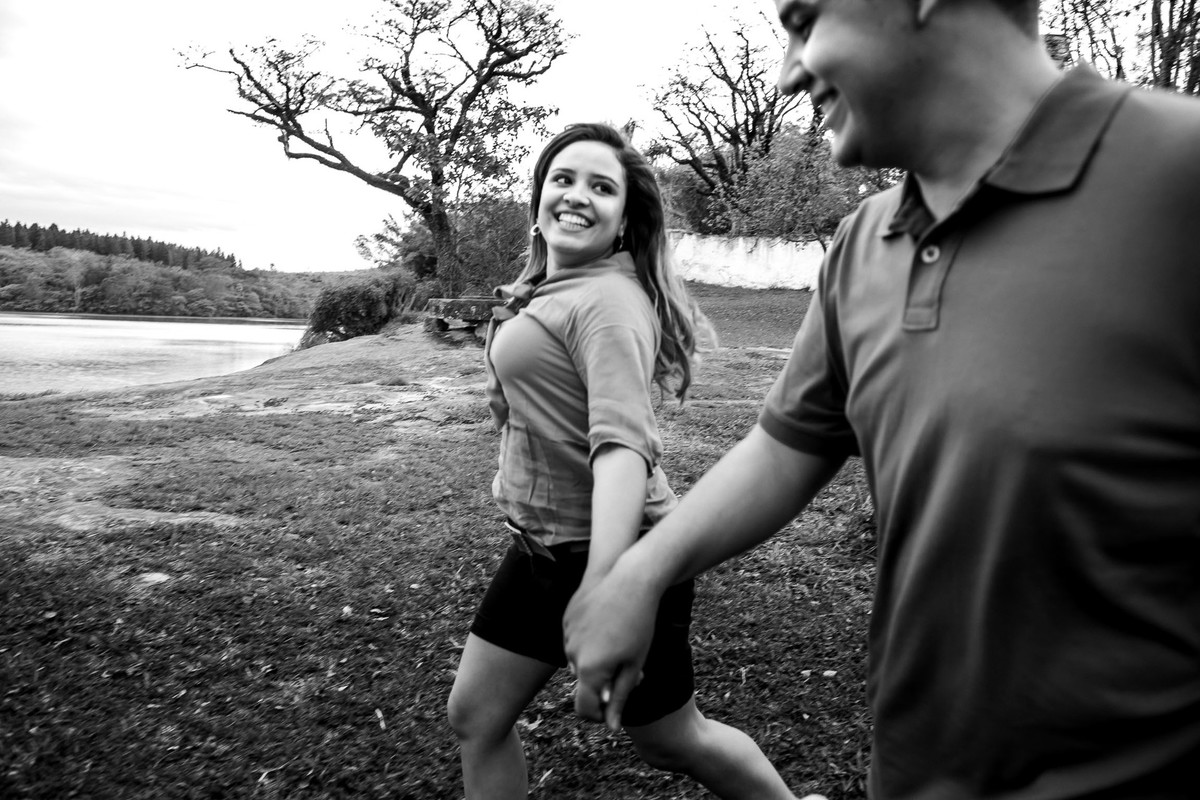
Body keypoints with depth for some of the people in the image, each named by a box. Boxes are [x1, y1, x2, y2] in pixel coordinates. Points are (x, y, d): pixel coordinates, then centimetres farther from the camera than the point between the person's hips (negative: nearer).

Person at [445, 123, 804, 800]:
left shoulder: (609, 299, -20)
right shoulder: (545, 288, 9)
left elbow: (624, 445, -32)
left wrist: (601, 587, -43)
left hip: (612, 546, -9)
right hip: (541, 543, 9)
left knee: (671, 740, 10)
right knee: (475, 716, 14)